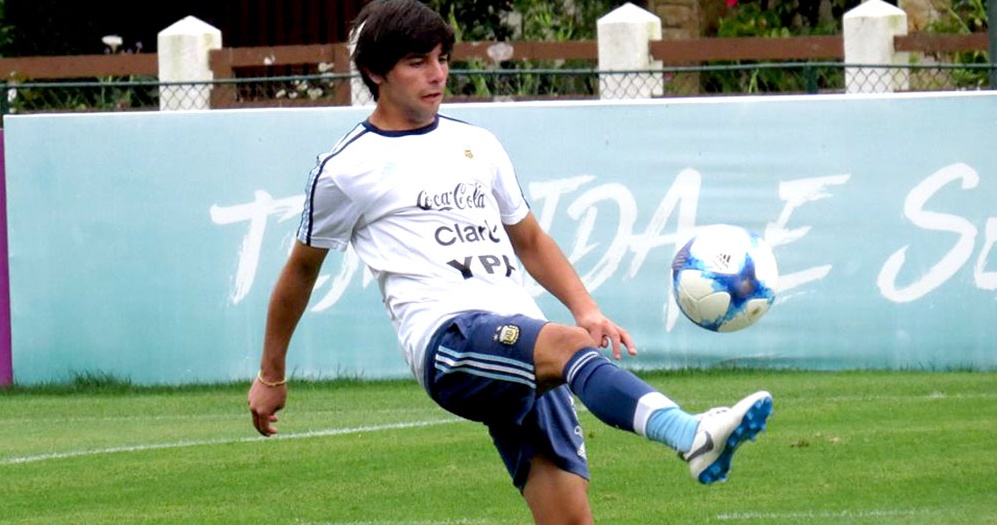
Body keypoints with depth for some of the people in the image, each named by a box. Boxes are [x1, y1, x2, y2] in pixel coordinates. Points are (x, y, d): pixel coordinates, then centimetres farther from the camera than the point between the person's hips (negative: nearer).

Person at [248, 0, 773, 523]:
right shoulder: (345, 170, 8)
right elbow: (301, 270, 20)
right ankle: (692, 437, -63)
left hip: (527, 345, 7)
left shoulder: (477, 144, 23)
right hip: (447, 337, -7)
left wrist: (586, 310, 14)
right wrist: (271, 375, 27)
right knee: (566, 343, -37)